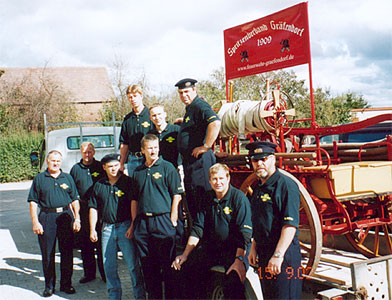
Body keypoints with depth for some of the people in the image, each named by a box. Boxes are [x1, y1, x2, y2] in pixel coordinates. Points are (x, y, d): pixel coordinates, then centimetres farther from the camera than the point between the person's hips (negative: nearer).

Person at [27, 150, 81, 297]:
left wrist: (77, 218, 2)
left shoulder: (67, 178, 12)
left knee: (67, 252, 6)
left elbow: (75, 200, 11)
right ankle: (49, 285, 17)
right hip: (46, 218, -1)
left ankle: (66, 284, 19)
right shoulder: (39, 178, 5)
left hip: (66, 216, 2)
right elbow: (33, 202, 2)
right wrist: (35, 222, -6)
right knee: (47, 254, 5)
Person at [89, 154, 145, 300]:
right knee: (109, 266, 8)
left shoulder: (128, 182, -1)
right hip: (107, 228, 4)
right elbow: (94, 208, 14)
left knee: (133, 264, -2)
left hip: (125, 227, -4)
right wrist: (92, 229, 8)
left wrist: (132, 227, -11)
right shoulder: (99, 185, 10)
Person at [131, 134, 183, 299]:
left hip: (163, 220, -5)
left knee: (167, 263, 0)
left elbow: (176, 196, -4)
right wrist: (134, 223, 13)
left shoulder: (167, 168, 0)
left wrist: (172, 221, -9)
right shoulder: (138, 172, 15)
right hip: (142, 222, 5)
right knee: (148, 265, 11)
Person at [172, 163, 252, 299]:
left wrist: (239, 259, -25)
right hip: (211, 246, 5)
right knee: (190, 273, -11)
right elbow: (197, 229, 11)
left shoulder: (239, 197, -8)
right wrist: (184, 255, 3)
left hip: (235, 248, -5)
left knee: (233, 283, -28)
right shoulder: (208, 200, 10)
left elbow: (245, 232, -15)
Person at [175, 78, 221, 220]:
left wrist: (206, 147, -26)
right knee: (190, 197, 17)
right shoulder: (189, 108, 19)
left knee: (201, 198, -9)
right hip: (189, 160, 11)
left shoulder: (199, 106, -14)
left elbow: (215, 123, -31)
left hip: (199, 160, -11)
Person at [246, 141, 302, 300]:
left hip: (284, 253, -8)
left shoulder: (286, 185, -13)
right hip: (263, 254, 9)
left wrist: (278, 255, -24)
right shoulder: (259, 188, 14)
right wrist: (254, 248, 17)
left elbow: (290, 224, -20)